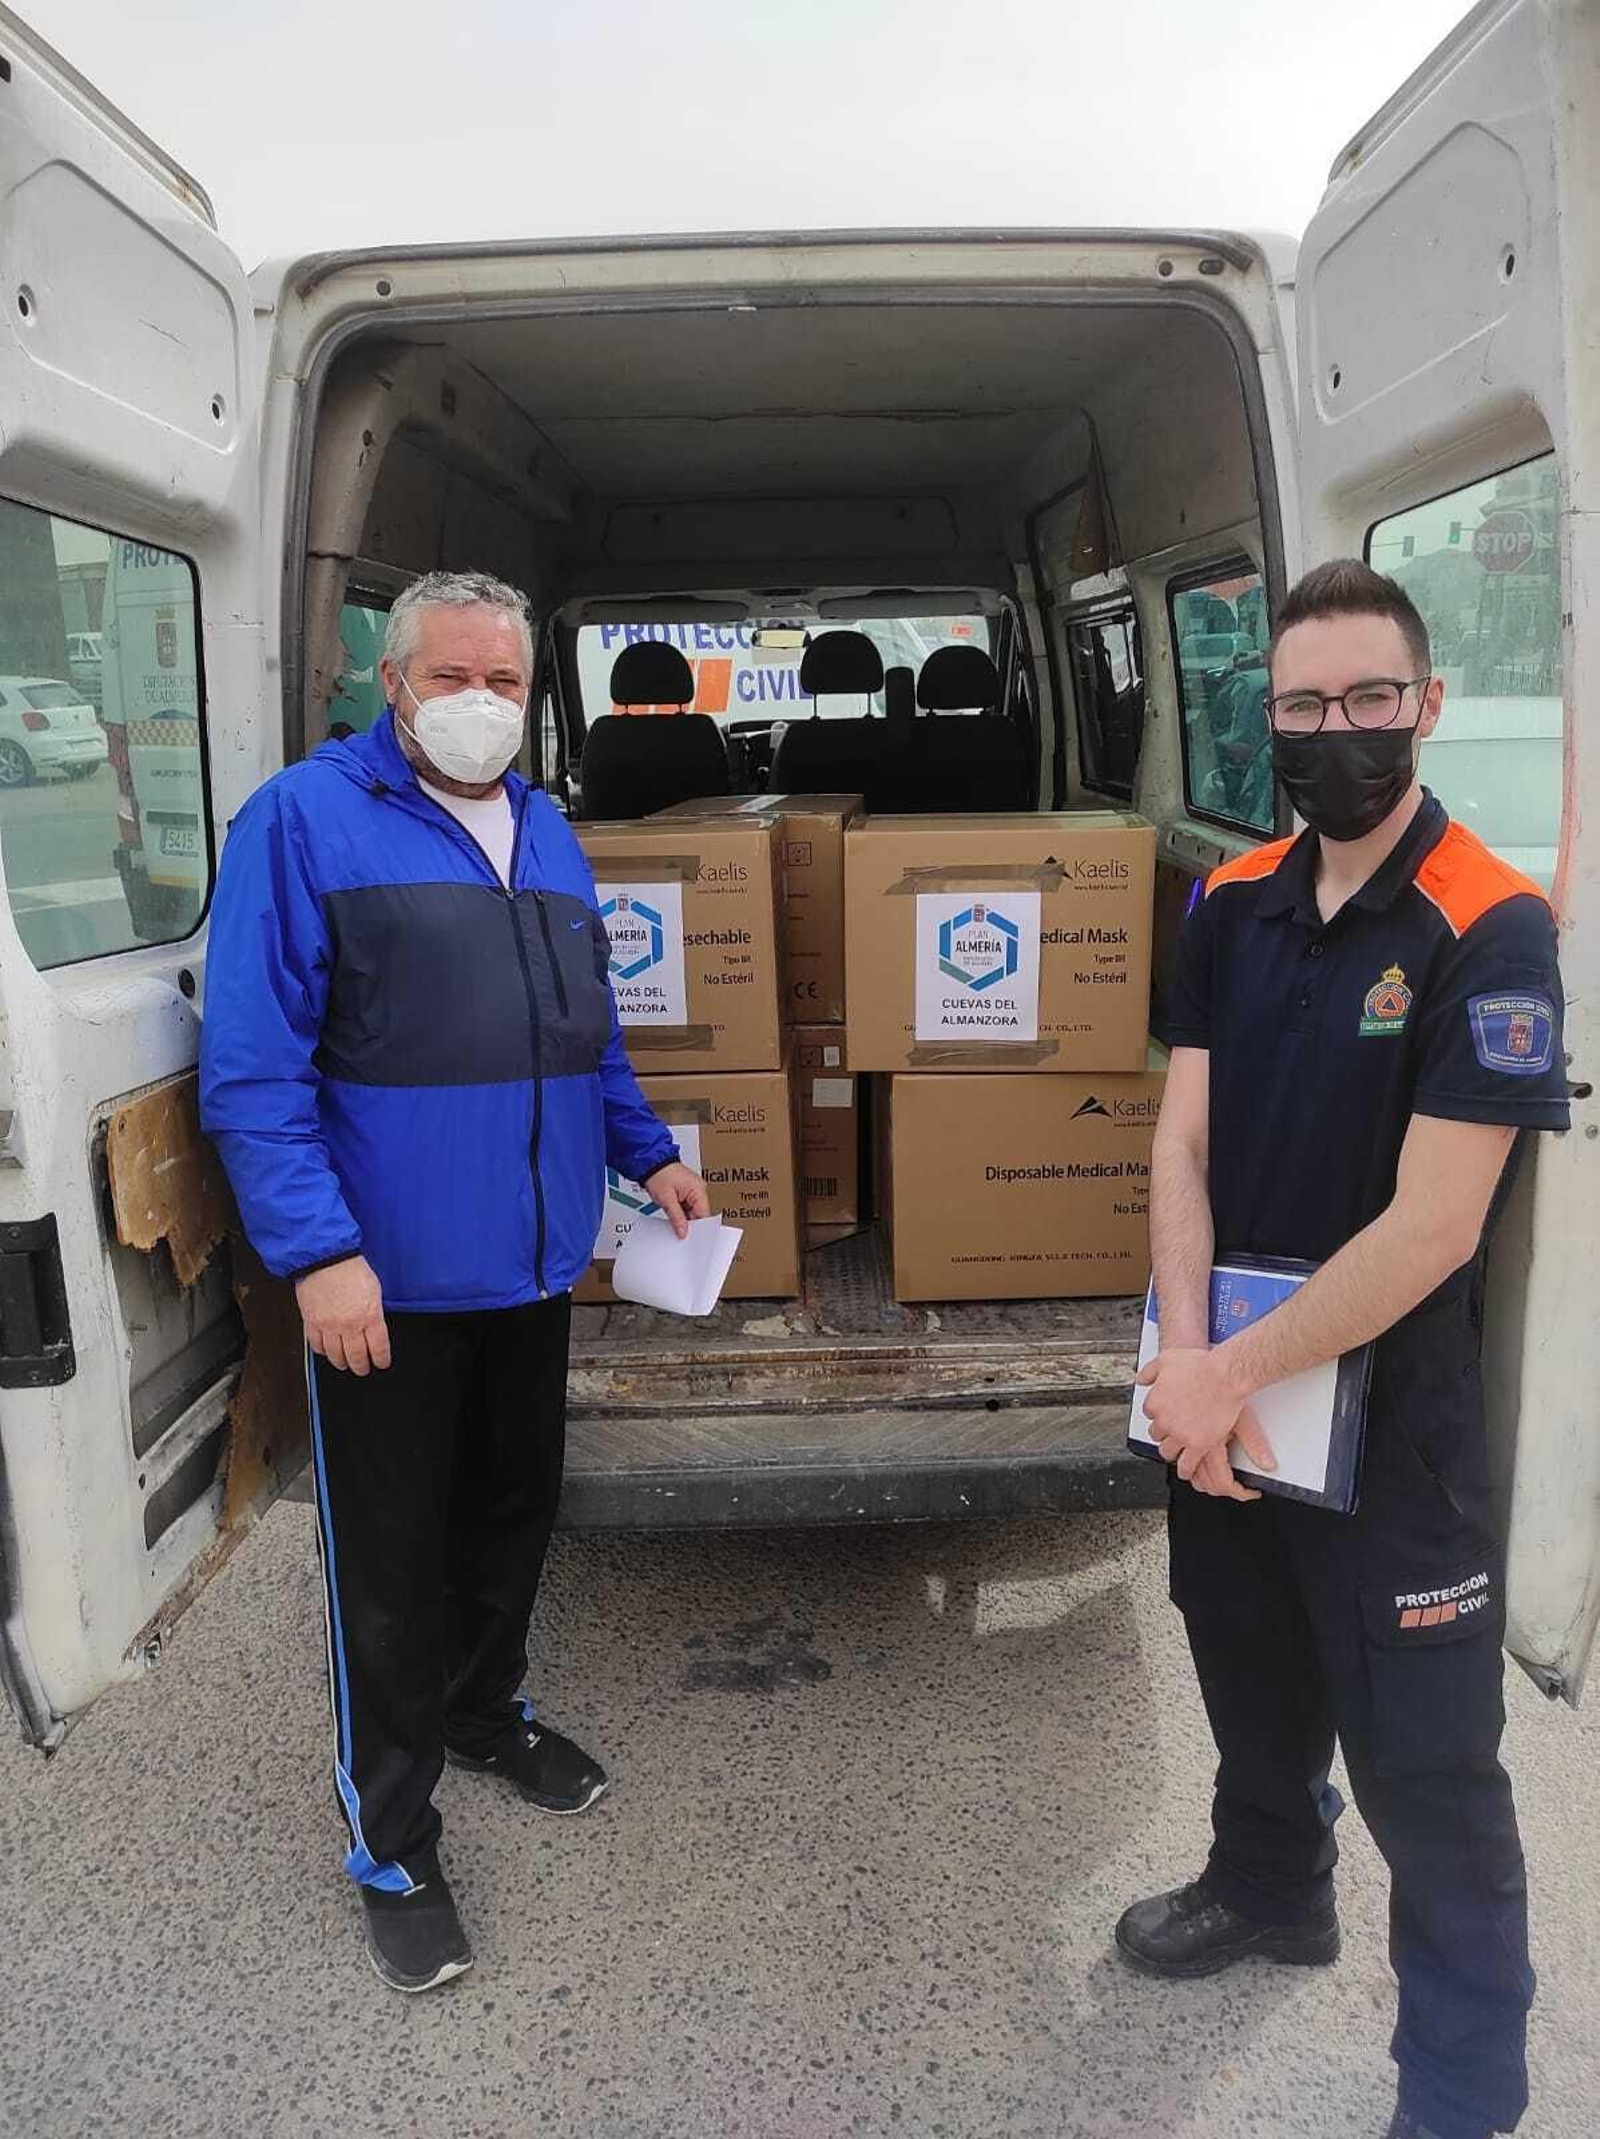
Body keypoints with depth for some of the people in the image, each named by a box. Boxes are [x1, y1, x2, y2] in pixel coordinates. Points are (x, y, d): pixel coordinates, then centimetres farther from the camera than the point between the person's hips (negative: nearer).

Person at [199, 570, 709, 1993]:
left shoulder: (550, 835, 11)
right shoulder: (304, 820, -11)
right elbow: (252, 1065, -16)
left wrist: (649, 1154, 13)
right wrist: (319, 1248, -22)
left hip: (535, 1260, 7)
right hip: (388, 1274, -6)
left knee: (516, 1510, 21)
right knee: (392, 1561, 7)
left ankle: (487, 1715, 46)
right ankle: (392, 1842, 25)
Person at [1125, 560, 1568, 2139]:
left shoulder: (1489, 931, -17)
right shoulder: (1232, 906, 1)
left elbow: (1432, 1226, -22)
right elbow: (1183, 1142, -2)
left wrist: (1239, 1375, -17)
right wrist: (1185, 1357, -15)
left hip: (1390, 1402, -5)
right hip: (1221, 1384, 6)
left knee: (1419, 1752, 6)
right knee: (1250, 1668, 24)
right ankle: (1269, 1889, 51)